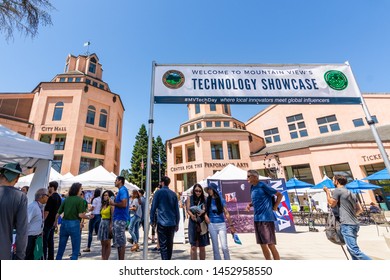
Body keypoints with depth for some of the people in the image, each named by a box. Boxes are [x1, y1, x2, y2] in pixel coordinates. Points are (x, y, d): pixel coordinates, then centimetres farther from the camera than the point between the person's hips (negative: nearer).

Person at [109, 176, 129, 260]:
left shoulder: (122, 190, -14)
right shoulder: (121, 190, 17)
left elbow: (124, 204, -25)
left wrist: (113, 203, -11)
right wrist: (114, 202, 9)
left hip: (120, 219, -10)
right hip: (118, 218, 10)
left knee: (121, 242, -2)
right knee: (118, 241, 16)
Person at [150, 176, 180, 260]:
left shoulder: (158, 192, -4)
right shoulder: (173, 194, 5)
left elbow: (153, 207, -5)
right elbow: (177, 210, 7)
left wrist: (152, 220, 6)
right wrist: (177, 223, 14)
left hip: (162, 223, -4)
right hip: (172, 223, 4)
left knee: (163, 245, 1)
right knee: (170, 244, 17)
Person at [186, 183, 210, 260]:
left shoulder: (204, 199, 6)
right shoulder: (190, 199, 4)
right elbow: (188, 209, -4)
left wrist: (202, 212, -23)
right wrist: (192, 215, -25)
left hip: (202, 224, 1)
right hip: (193, 224, -1)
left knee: (202, 247, 11)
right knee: (193, 247, -1)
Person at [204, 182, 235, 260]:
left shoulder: (221, 200, -5)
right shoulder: (207, 200, 0)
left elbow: (226, 213, -2)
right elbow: (205, 211, 10)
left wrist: (231, 225, -1)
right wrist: (205, 215, -11)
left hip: (221, 224, -2)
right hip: (212, 225, 2)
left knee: (224, 247, -2)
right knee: (215, 247, 10)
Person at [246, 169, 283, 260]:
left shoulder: (263, 186, -13)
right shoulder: (252, 187, 9)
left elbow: (280, 195, -8)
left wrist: (275, 207, -6)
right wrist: (250, 204, 4)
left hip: (266, 218, -8)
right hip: (257, 219, 8)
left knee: (271, 244, 0)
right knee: (262, 244, 14)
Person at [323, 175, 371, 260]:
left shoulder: (337, 190, -9)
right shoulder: (351, 193, 18)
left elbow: (331, 204, -5)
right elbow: (360, 209, 20)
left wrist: (327, 192, 4)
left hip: (347, 224, -10)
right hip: (355, 224, 10)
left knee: (355, 250, -11)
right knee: (351, 248, 18)